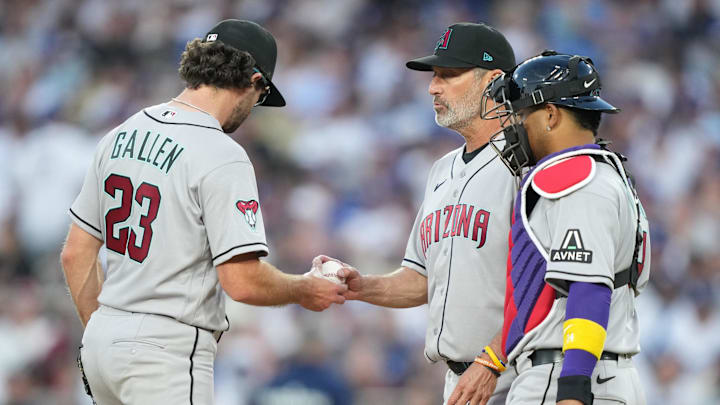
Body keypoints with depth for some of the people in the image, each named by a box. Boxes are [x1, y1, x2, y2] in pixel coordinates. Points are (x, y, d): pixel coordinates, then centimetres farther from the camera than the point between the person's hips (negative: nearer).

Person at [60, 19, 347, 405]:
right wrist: (306, 291, -1)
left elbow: (76, 253, 14)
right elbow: (243, 282, -20)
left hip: (102, 342, 8)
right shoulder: (221, 156, -15)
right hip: (166, 356, -8)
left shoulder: (120, 136, 9)